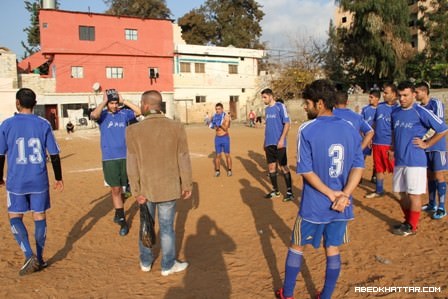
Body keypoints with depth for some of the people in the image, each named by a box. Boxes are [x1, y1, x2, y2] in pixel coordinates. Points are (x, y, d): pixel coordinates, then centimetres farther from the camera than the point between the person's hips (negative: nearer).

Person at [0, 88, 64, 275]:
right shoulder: (44, 124, -2)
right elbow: (54, 154, 0)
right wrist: (58, 178, 11)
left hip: (16, 181, -1)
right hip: (39, 181, 1)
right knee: (40, 216, 11)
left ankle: (30, 256, -3)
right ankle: (39, 259, 19)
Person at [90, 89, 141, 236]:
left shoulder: (124, 113, 4)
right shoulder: (102, 114, -2)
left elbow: (140, 111, -8)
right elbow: (93, 115, -25)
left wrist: (124, 101, -6)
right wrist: (104, 102, -14)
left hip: (125, 156, 2)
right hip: (109, 158, -2)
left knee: (117, 188, 14)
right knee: (115, 189, 1)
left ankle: (118, 213, 33)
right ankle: (122, 220, 9)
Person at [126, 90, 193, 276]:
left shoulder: (133, 130, -11)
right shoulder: (176, 127, -10)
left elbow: (132, 164, -10)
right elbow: (183, 159, -5)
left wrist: (137, 192, -4)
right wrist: (186, 185, 5)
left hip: (145, 187, 1)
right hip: (168, 187, -1)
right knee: (166, 227, 11)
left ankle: (146, 262, 36)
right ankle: (168, 265, 26)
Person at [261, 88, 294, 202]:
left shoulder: (280, 106, -9)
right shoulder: (267, 109, 13)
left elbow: (287, 124, -12)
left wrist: (282, 139, -19)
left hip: (278, 143, -7)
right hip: (269, 143, 7)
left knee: (283, 167, -1)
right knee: (271, 166, 10)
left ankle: (289, 192, 9)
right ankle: (275, 190, 22)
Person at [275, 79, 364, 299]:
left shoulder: (307, 130, -13)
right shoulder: (350, 129, 2)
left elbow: (305, 170, -16)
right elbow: (358, 167, -3)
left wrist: (331, 193, -12)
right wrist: (344, 195, -11)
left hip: (313, 206, -3)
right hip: (341, 206, 4)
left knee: (296, 247, 15)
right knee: (333, 250, 15)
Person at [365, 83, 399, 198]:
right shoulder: (380, 106, 9)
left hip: (390, 144, -5)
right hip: (377, 143, 5)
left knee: (395, 169, -1)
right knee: (379, 169, 15)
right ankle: (379, 191, 28)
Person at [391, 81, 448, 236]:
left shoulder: (421, 112, -11)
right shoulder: (395, 113, 9)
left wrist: (426, 144, -8)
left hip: (415, 161, -7)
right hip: (399, 161, 7)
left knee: (413, 194, 1)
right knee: (402, 193, 14)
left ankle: (412, 226, 13)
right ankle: (408, 221, 30)